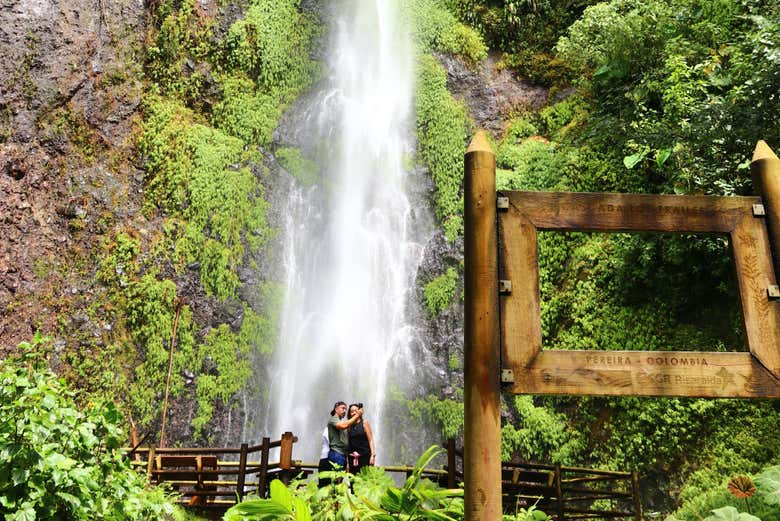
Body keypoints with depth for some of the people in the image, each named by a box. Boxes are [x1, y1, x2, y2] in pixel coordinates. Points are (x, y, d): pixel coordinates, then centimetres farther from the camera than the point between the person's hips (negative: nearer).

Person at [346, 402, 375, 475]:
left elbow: (370, 440, 0)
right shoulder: (349, 426, 11)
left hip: (365, 456, -3)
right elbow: (349, 443, 10)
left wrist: (372, 455, -10)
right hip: (353, 458, 3)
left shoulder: (364, 422, 4)